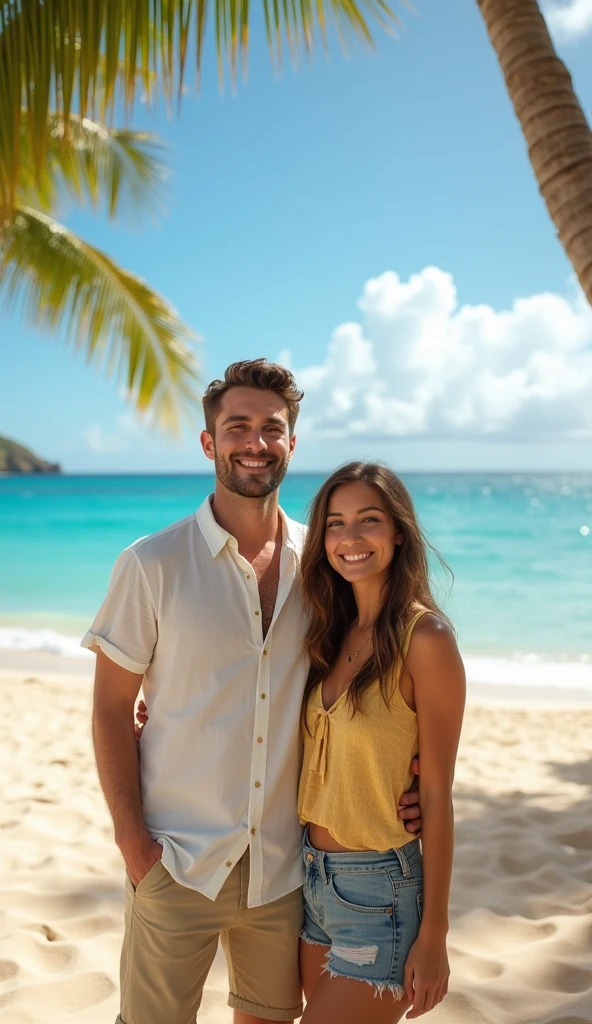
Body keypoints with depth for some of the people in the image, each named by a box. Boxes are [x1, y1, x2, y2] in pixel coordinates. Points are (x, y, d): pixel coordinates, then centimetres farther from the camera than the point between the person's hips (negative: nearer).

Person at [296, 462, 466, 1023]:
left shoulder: (425, 636, -17)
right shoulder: (332, 631, 3)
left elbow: (436, 793, -14)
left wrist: (433, 934, -10)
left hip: (378, 889, -6)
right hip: (311, 873, 6)